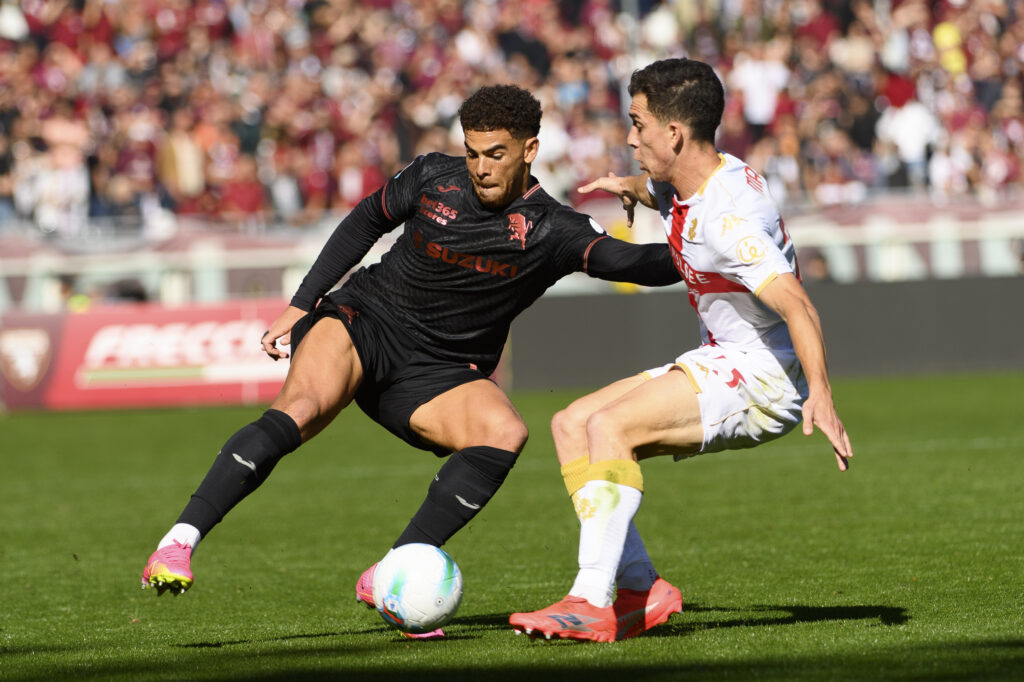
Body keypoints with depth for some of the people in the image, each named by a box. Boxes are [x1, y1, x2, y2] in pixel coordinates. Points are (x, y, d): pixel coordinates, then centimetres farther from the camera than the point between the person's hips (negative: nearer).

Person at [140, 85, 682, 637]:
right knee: (302, 407, -32)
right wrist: (300, 305, 11)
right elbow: (367, 220, 13)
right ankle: (179, 542, -33)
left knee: (505, 433, -28)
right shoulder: (432, 177, -3)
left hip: (437, 377, 1)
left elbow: (627, 261, -22)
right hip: (362, 321, -1)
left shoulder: (549, 230, -9)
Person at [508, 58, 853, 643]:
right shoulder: (680, 185, 6)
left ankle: (592, 603, -25)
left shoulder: (728, 217, -24)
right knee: (571, 426, 4)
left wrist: (821, 396, -45)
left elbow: (797, 307, -36)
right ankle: (640, 590, -3)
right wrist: (628, 187, 23)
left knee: (609, 427, -25)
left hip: (764, 374, -10)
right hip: (720, 365, 10)